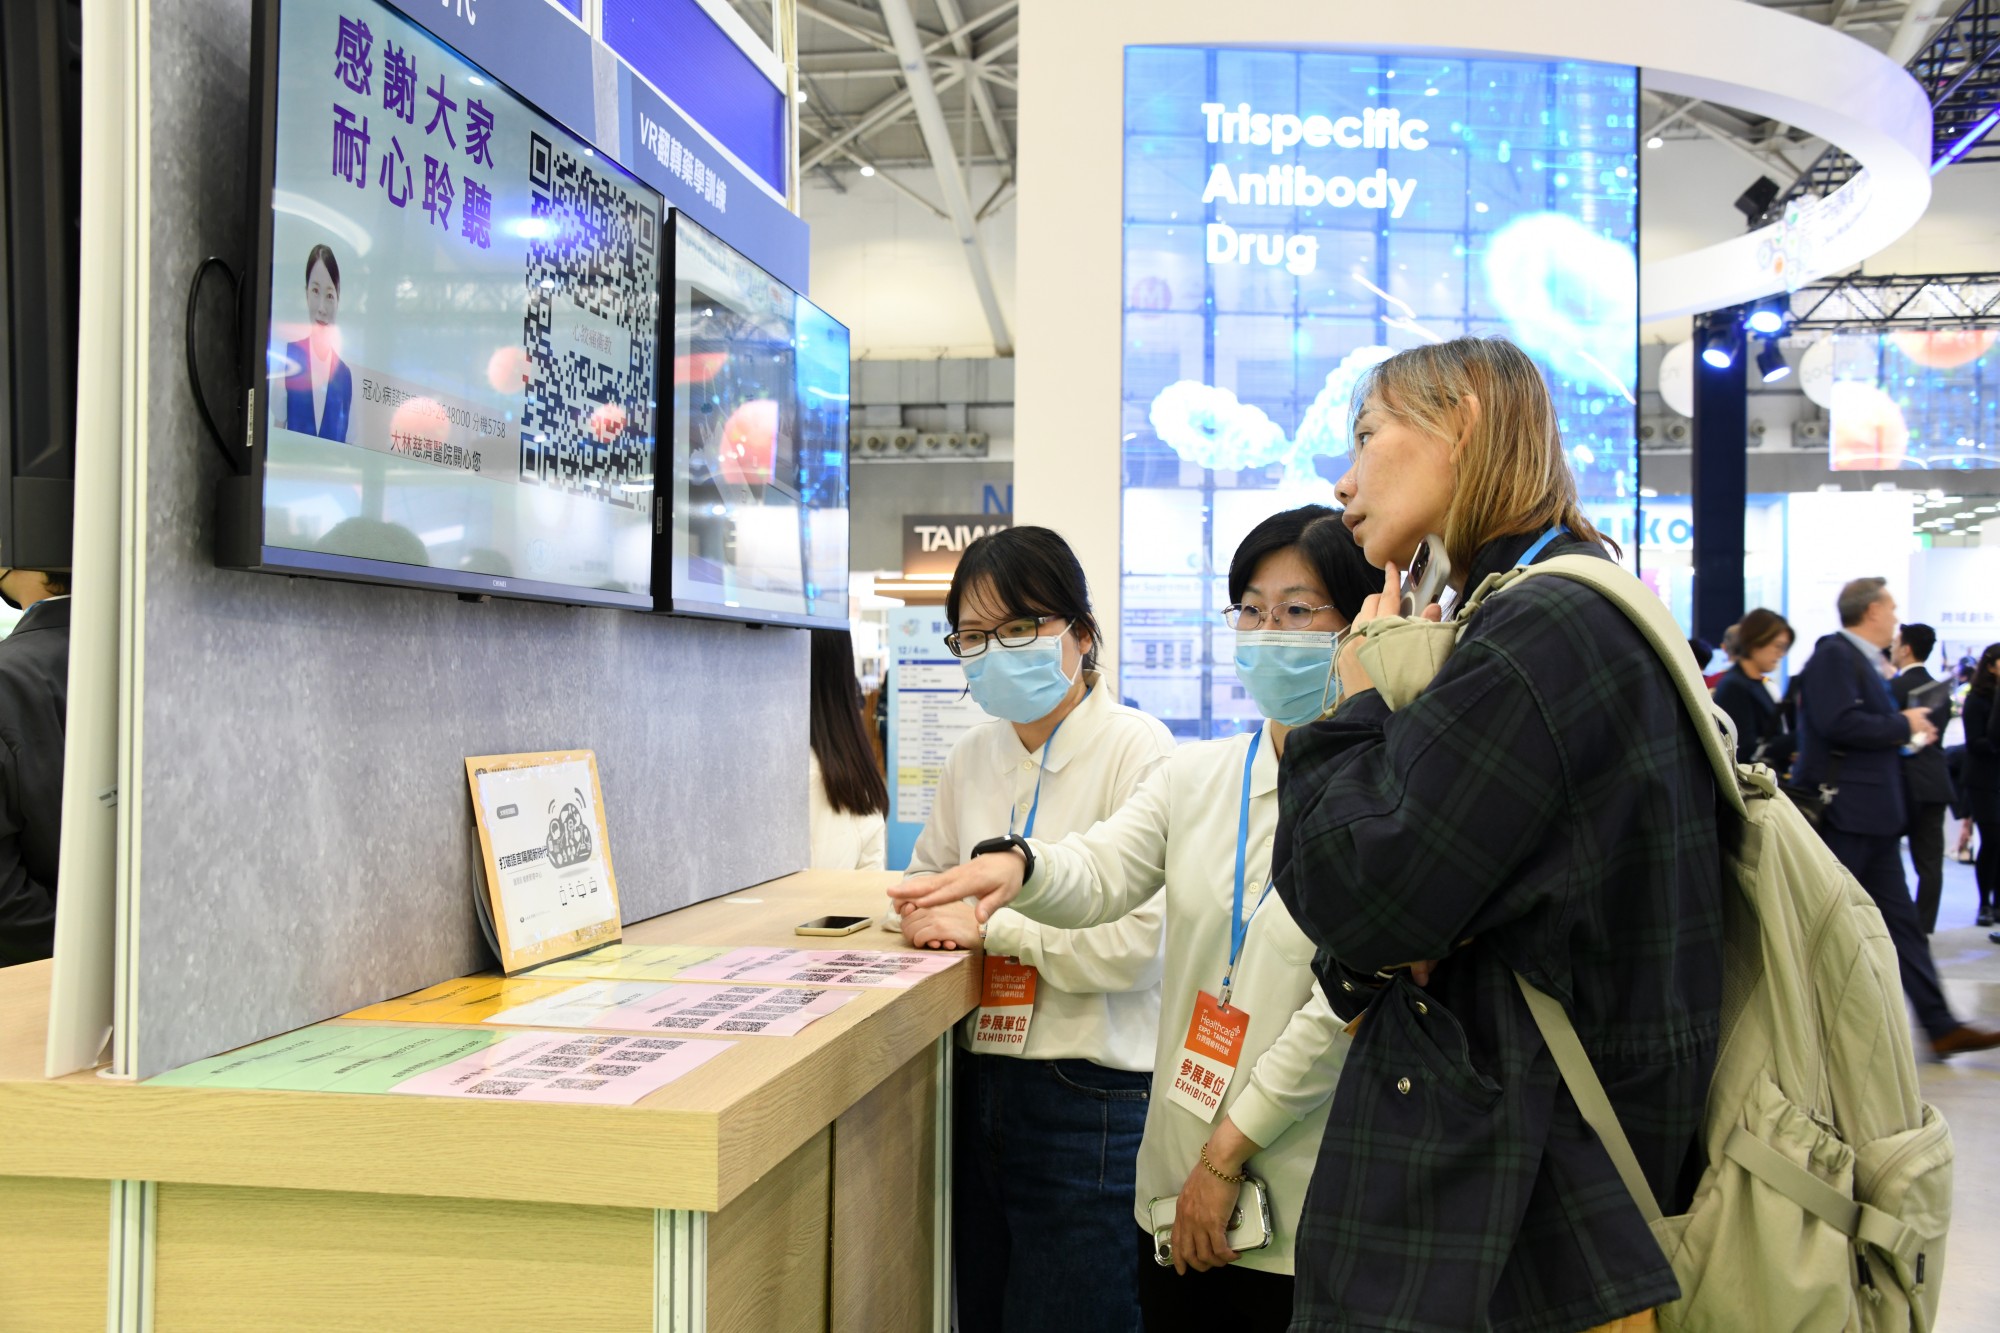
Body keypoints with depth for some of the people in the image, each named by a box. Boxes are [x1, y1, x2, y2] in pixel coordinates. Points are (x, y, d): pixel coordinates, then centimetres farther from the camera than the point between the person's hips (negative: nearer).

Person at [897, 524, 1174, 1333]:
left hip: (1090, 1093, -7)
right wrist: (931, 906, 2)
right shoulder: (972, 757, 8)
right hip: (980, 1078, 7)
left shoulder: (1137, 750, -13)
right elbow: (929, 881, 23)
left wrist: (989, 923, -17)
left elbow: (1135, 941, -21)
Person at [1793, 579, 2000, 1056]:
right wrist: (1904, 725, -14)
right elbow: (1839, 723, -26)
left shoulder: (1864, 660, 17)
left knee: (1901, 922, 10)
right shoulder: (1833, 655, -13)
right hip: (1840, 815, -10)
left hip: (1872, 818, 10)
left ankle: (1941, 1025, 13)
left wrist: (1909, 730, 6)